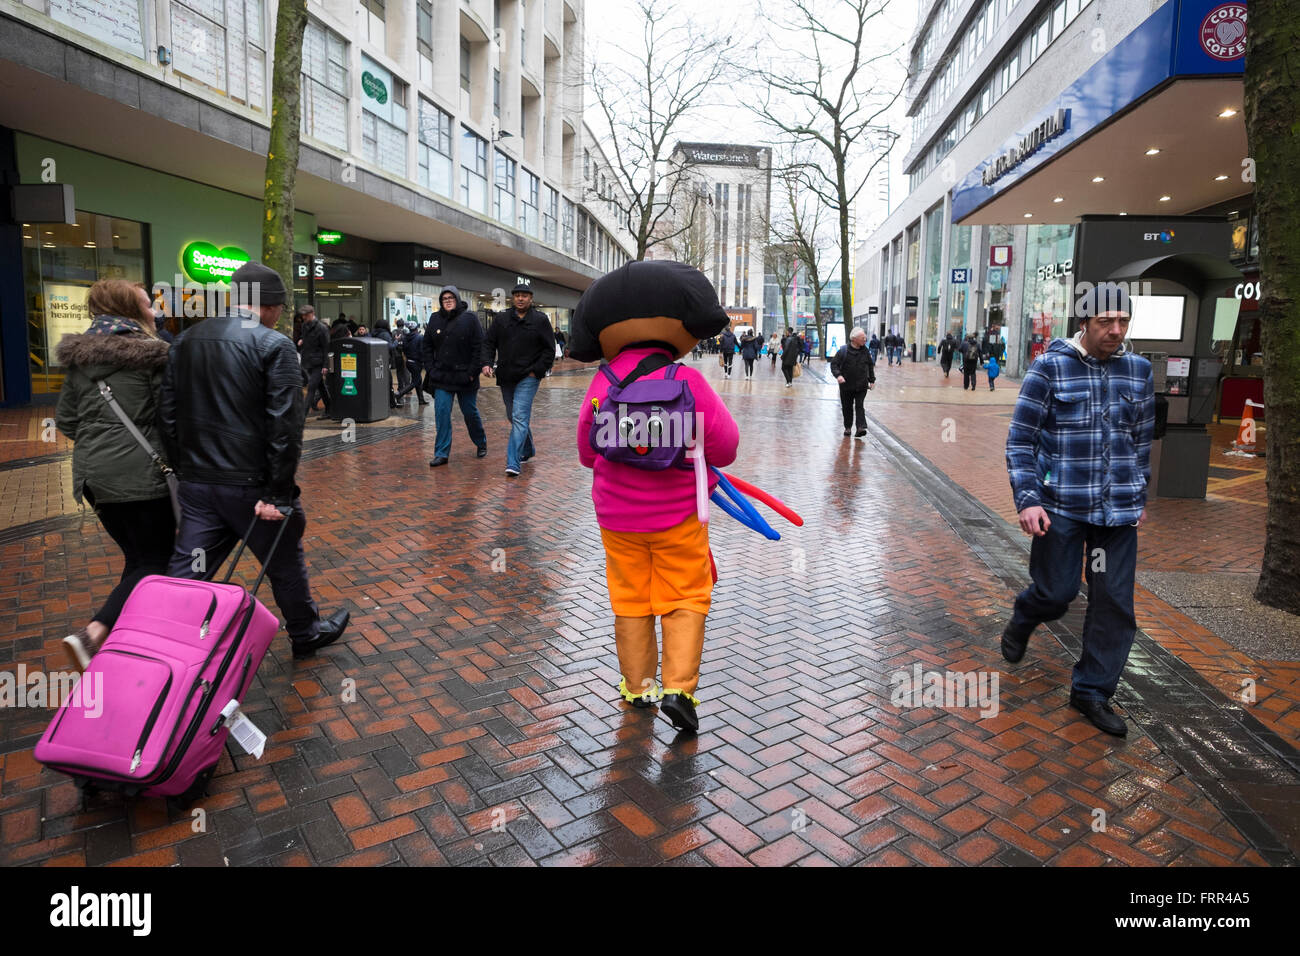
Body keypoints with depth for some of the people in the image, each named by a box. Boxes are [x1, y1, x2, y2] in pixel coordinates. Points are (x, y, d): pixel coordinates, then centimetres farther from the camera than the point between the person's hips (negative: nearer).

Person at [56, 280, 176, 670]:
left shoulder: (78, 355, 11)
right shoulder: (151, 353, -9)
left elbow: (65, 421, 14)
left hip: (92, 474, 7)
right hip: (140, 474, -7)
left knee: (136, 557, 18)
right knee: (156, 563, -1)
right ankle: (93, 634, -15)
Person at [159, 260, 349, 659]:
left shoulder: (186, 340, 10)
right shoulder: (274, 345, -12)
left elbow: (168, 413, 12)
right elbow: (285, 425, -18)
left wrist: (184, 469, 18)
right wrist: (279, 492, -15)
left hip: (196, 481, 6)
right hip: (251, 484, -5)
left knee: (187, 573, 10)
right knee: (286, 564, 14)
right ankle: (306, 634, 32)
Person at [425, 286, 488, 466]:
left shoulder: (470, 318, -5)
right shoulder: (435, 319, 7)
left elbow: (479, 347, -8)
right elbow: (427, 345, 14)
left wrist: (472, 372, -12)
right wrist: (431, 368, 3)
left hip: (464, 376, -3)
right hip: (442, 377, 3)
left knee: (470, 412, 8)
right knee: (441, 414, -3)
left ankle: (481, 444, 31)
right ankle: (442, 454, 2)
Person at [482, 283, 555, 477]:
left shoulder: (540, 320, -1)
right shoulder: (501, 319, 7)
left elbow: (549, 349, -1)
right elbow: (488, 343, 10)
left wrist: (537, 371, -8)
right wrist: (487, 363, -7)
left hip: (528, 377, -5)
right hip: (506, 377, 5)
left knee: (520, 418, -14)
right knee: (514, 417, 16)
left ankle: (513, 463, -18)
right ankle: (528, 450, 37)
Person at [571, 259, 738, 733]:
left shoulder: (601, 383, -6)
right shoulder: (688, 381, -14)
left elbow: (587, 452, 4)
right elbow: (725, 446, -9)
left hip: (617, 516, 3)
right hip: (678, 516, -2)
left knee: (630, 600, 16)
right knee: (685, 600, 11)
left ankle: (637, 685, 27)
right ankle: (678, 686, 4)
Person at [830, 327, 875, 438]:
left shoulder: (865, 351, 4)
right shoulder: (843, 350, -8)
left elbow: (871, 365, 16)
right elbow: (834, 364, -7)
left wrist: (872, 380, 13)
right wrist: (838, 375, -24)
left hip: (861, 386, 1)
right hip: (846, 386, -1)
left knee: (859, 406, -7)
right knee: (847, 407, 9)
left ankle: (861, 427, -13)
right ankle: (847, 427, 23)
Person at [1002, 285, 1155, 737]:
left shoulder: (1139, 370, 7)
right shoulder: (1050, 368, -6)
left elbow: (1143, 439, 18)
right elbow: (1020, 440, -7)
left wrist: (1141, 496, 18)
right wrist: (1027, 500, -14)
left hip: (1119, 511, 4)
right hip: (1060, 507, -4)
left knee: (1115, 604, 5)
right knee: (1056, 591, 3)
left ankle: (1092, 691, 21)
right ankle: (1021, 620, 39)